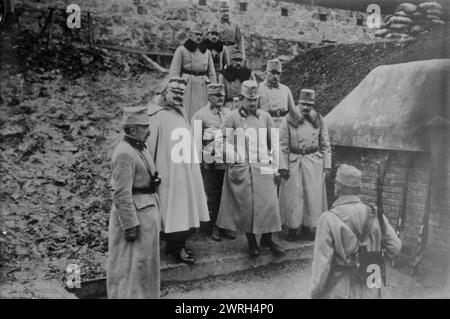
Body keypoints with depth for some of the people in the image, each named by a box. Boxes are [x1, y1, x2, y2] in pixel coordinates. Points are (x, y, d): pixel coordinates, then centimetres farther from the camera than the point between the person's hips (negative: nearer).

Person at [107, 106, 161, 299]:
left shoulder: (140, 147, 9)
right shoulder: (124, 153, -21)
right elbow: (122, 194, -23)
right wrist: (130, 225, -22)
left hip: (148, 209, 10)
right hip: (133, 212, -10)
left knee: (145, 260, 21)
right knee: (130, 264, 3)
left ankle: (144, 293, 36)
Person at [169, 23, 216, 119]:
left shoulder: (207, 52, 16)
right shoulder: (181, 50, 4)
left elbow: (212, 74, 16)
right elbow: (174, 72, 0)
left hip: (202, 88, 3)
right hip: (186, 86, -3)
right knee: (186, 115, -7)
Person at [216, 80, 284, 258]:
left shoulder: (264, 116, 8)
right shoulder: (233, 117, -2)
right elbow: (220, 140, -1)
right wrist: (235, 157, -7)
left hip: (263, 167, 3)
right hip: (241, 169, -3)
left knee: (269, 203, -1)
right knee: (246, 206, 2)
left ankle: (267, 239, 16)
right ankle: (251, 242, 17)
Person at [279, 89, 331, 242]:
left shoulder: (318, 120, 5)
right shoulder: (289, 120, -3)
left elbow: (325, 145, 9)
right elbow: (283, 145, -3)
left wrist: (327, 165, 3)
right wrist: (282, 166, -7)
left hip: (314, 162, 2)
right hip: (294, 162, -2)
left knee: (313, 196, 4)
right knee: (293, 196, 2)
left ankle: (307, 227, 18)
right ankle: (292, 229, 14)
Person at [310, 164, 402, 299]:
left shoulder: (329, 219, -17)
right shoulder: (375, 215, -4)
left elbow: (322, 262, -16)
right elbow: (395, 247, -1)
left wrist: (315, 294, -6)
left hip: (338, 292, -4)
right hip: (369, 292, 4)